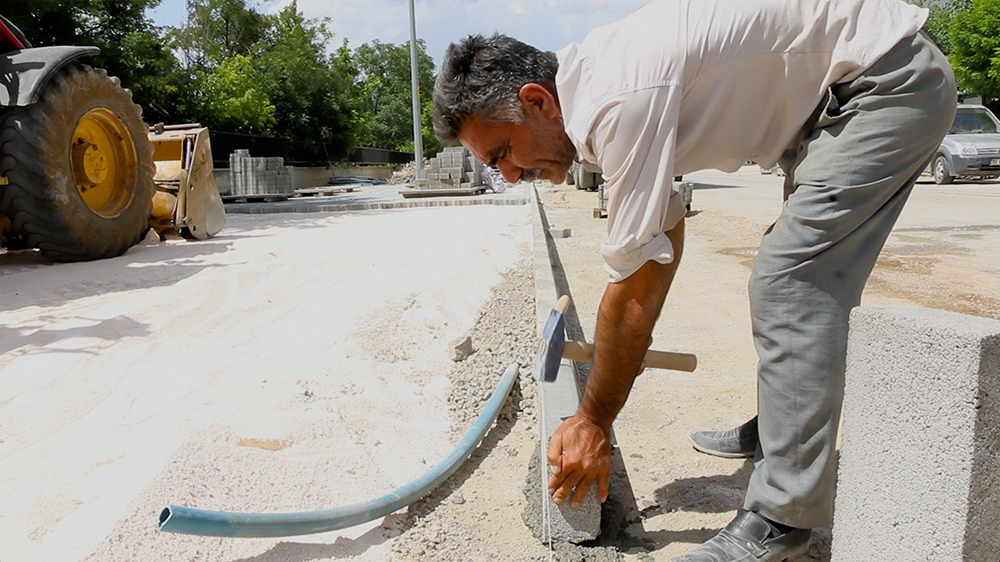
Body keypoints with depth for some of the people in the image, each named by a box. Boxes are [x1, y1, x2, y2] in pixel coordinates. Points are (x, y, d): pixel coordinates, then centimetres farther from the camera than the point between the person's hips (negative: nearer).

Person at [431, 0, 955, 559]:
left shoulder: (620, 101, -30)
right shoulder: (590, 81, 2)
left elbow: (636, 290, -25)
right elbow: (667, 228, 13)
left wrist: (592, 422, -14)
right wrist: (628, 342, 12)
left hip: (893, 80, -10)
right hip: (830, 93, 10)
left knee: (789, 283, -18)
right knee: (800, 277, 18)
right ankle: (782, 428, 33)